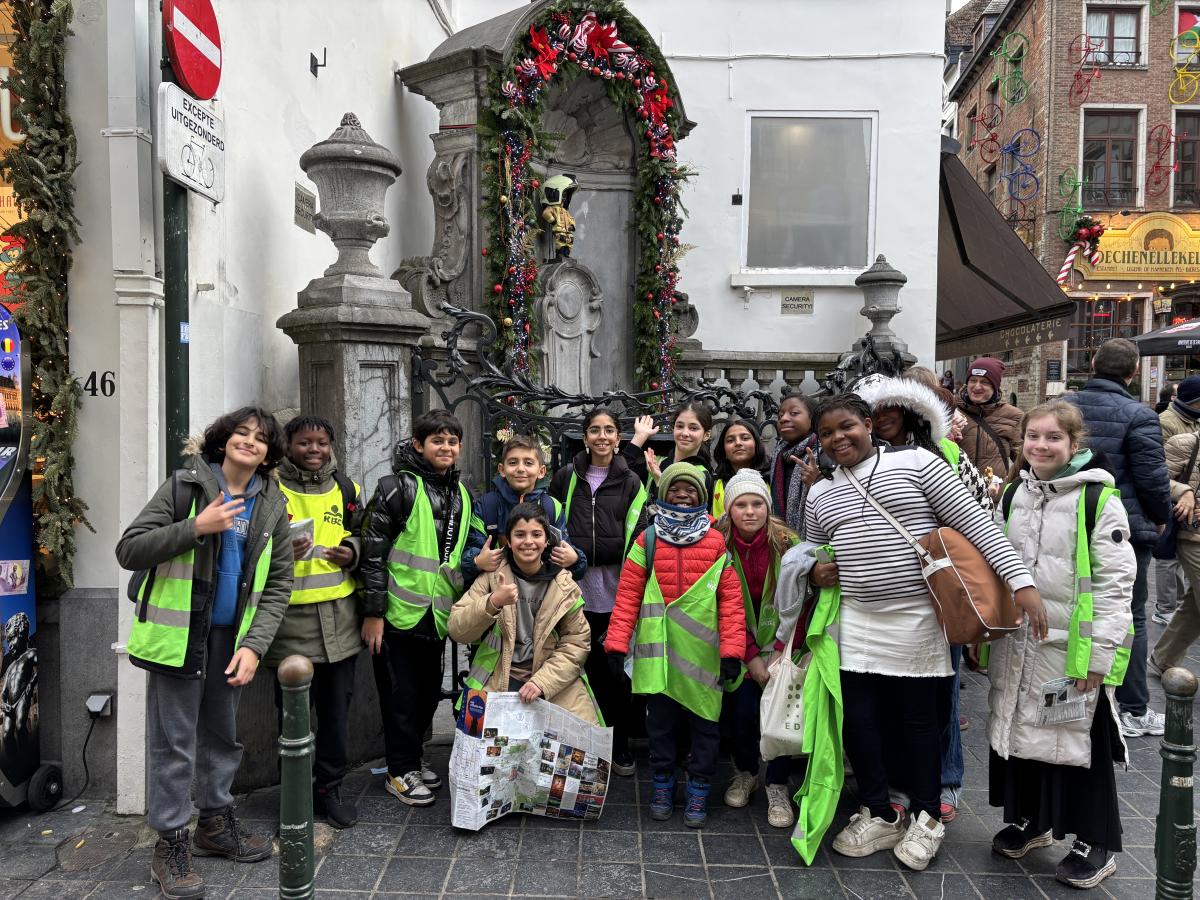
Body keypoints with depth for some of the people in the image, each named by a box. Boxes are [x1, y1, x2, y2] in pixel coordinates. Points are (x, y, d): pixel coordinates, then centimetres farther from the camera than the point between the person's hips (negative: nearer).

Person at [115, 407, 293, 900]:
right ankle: (170, 845, 17)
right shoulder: (184, 485, -7)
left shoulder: (272, 506, 3)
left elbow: (278, 584, 2)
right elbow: (128, 550, -11)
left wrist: (254, 644, -9)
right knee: (174, 741, 2)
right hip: (178, 633, -4)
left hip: (230, 637, 4)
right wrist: (194, 528, -22)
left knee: (223, 735, 17)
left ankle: (216, 823, 35)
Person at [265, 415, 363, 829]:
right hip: (291, 617, -4)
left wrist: (352, 551, 0)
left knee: (337, 708, 11)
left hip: (339, 616, 4)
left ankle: (329, 789, 26)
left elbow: (362, 533, 22)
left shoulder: (345, 488, 11)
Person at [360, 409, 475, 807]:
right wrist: (372, 612, -14)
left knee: (429, 692, 15)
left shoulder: (461, 494, 10)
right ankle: (400, 772, 19)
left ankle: (412, 759, 33)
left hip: (438, 614, 6)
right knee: (401, 694, 3)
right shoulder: (397, 487, -10)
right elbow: (372, 551, -12)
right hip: (399, 611, -6)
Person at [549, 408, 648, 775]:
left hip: (616, 593, 0)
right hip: (576, 590, 0)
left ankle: (620, 745, 21)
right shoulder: (566, 477, 6)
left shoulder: (631, 483, 5)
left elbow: (638, 537, 4)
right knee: (584, 668, 6)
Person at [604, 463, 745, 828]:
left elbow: (731, 599, 0)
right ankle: (662, 783, 29)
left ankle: (699, 788, 25)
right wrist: (617, 644, -6)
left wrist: (732, 650, -6)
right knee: (661, 719, 11)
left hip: (703, 652, 0)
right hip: (658, 650, 0)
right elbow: (628, 595, 0)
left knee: (705, 722, 8)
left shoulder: (716, 542, 4)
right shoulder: (647, 540, 4)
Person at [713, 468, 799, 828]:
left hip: (779, 645, 0)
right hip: (741, 647, 1)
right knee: (741, 711, -7)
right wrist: (751, 658, -14)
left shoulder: (786, 542, -11)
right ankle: (745, 772, 22)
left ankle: (777, 786, 12)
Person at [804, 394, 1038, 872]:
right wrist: (816, 573, 1)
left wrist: (1021, 580, -17)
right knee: (857, 718, 6)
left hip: (916, 619, -4)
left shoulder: (915, 462, -4)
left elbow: (974, 522, -9)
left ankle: (926, 818, 29)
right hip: (855, 620, 4)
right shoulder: (819, 493, 11)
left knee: (918, 717, 8)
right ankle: (879, 814, 27)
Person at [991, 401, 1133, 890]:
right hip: (1018, 645, 6)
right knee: (1019, 731, 15)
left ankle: (1096, 843, 24)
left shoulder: (1098, 498, -10)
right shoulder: (1013, 494, 7)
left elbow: (1116, 581, -12)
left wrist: (1100, 652, -15)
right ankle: (1029, 820, 34)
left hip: (1074, 647, -5)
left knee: (1080, 741, 6)